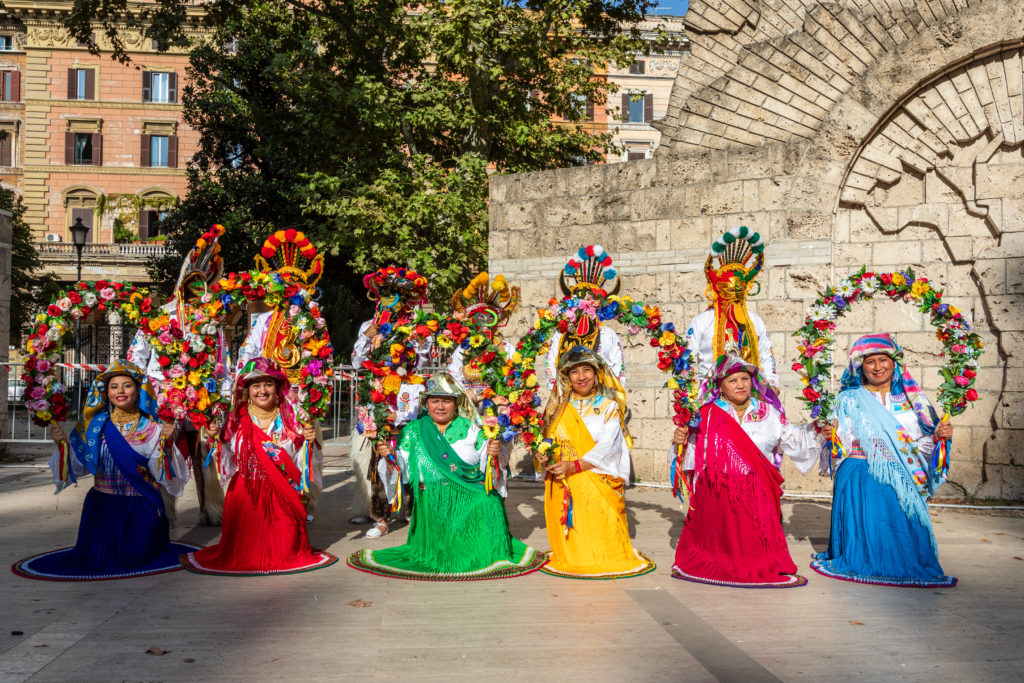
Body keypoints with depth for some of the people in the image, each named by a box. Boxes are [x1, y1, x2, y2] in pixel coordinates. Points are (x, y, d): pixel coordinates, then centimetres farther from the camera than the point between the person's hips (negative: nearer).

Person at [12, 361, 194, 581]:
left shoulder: (150, 427, -3)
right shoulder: (97, 425, 2)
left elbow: (160, 471, -10)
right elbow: (80, 463, 1)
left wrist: (166, 442, -26)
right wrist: (63, 442, -14)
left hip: (141, 507, -2)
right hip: (103, 504, 2)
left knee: (134, 560, -6)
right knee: (96, 561, -4)